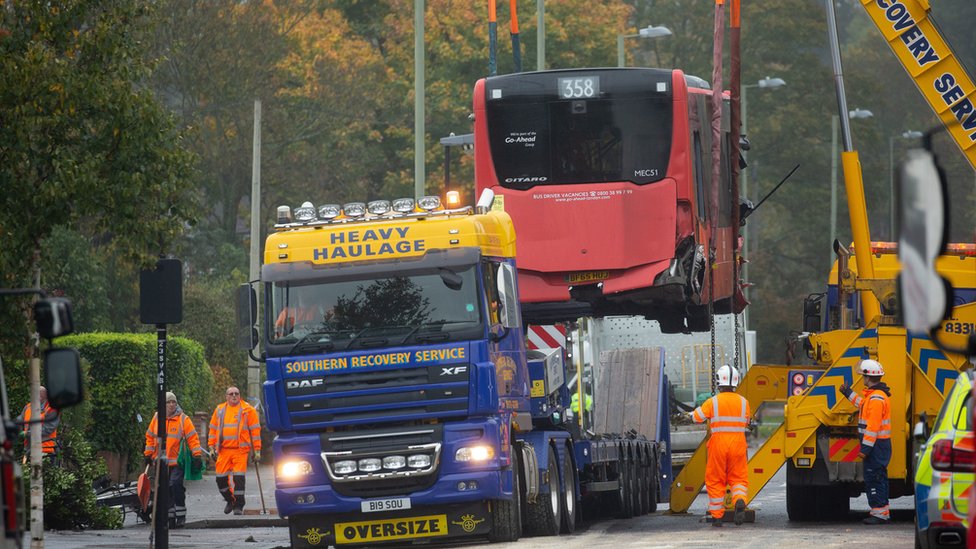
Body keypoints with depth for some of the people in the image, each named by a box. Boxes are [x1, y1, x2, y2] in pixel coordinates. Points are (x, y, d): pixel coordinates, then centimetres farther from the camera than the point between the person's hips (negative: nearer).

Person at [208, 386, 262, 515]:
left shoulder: (248, 410, 3)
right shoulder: (220, 410, 14)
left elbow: (255, 430, 3)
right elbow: (213, 430, 18)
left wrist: (257, 451, -1)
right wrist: (212, 447, 10)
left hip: (241, 450, -4)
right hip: (223, 450, 4)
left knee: (239, 478, -10)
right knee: (221, 478, 2)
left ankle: (239, 506, -1)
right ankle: (230, 500, 25)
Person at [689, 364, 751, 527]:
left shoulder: (713, 402, -7)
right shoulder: (743, 402, 0)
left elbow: (696, 417, 3)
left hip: (718, 445, -2)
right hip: (738, 445, 2)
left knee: (715, 480, 10)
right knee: (738, 478, 9)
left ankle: (716, 515, 13)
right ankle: (740, 501, -20)